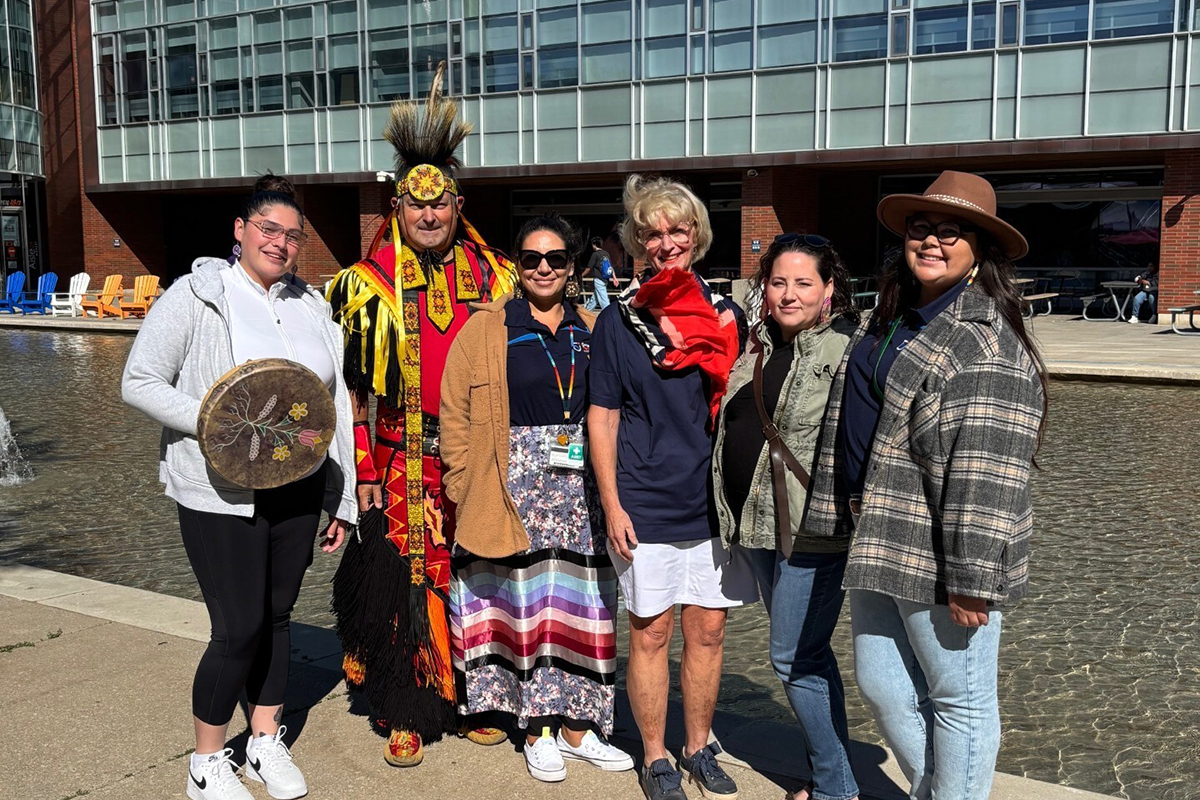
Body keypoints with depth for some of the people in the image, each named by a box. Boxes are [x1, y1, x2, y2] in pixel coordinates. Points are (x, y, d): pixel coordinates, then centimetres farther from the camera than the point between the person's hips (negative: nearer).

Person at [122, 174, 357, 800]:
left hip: (298, 489, 5)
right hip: (222, 495, -5)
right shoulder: (196, 295, -6)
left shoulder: (311, 304, 9)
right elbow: (138, 383, -8)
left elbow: (336, 404, 12)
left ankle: (266, 743, 32)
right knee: (239, 627, -3)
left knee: (277, 615, 15)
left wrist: (342, 500, 11)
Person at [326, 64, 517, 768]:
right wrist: (361, 473, -6)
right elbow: (351, 384, -1)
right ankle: (406, 716, 17)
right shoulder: (369, 284, 0)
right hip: (403, 465, -2)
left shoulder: (494, 279, 6)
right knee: (403, 582, 1)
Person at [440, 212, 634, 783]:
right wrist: (469, 489, -6)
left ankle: (577, 726, 20)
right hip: (518, 489, -3)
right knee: (530, 602, 2)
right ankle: (539, 732, 15)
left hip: (584, 491, 4)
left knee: (583, 606, 7)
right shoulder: (484, 331, 1)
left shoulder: (593, 331, 12)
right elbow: (455, 417, -1)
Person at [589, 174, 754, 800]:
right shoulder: (619, 319, -2)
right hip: (646, 507, -3)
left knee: (708, 630, 11)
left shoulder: (724, 312, 6)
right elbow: (603, 418, -2)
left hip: (715, 502, 3)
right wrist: (612, 505, -8)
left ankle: (699, 749, 28)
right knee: (650, 633, 5)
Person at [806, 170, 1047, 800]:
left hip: (938, 556, -9)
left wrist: (971, 580, -22)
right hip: (879, 543, 9)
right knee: (880, 684, 18)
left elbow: (986, 477, -21)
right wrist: (847, 519, 22)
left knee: (958, 697, 8)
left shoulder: (985, 343, -16)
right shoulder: (888, 320, 13)